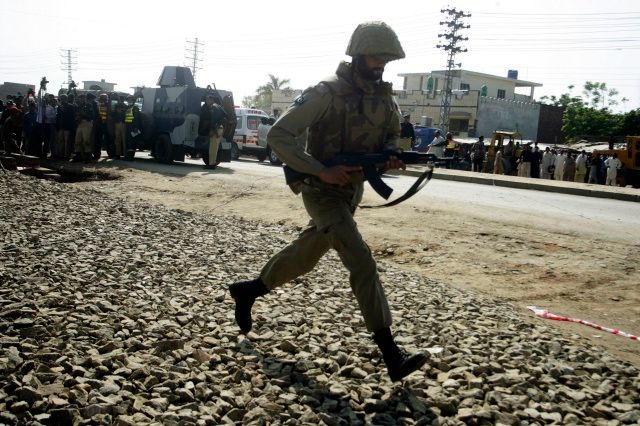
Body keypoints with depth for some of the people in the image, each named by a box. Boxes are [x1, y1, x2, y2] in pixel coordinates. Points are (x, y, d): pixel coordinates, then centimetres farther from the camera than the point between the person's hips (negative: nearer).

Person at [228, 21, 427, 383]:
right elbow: (278, 135, -18)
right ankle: (392, 355, -16)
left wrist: (391, 157, -8)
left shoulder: (385, 99, 3)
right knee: (362, 260, -19)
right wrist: (321, 171, -26)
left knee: (305, 257, 19)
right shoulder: (326, 94, -17)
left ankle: (248, 291, 42)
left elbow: (392, 135, 17)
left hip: (353, 192, 8)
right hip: (323, 191, -8)